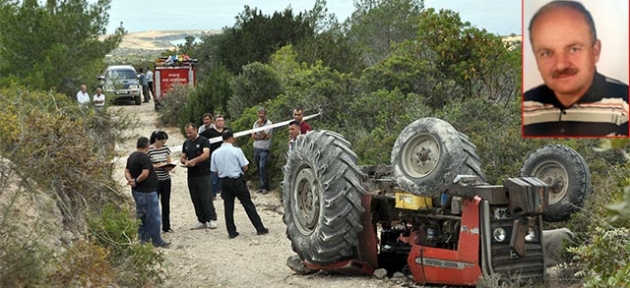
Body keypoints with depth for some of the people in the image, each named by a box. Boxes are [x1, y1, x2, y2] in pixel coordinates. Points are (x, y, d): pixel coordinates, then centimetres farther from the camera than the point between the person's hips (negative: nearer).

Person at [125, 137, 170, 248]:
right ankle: (156, 241, 3)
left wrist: (131, 180, -6)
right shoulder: (144, 157, -18)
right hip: (147, 191, -10)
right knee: (154, 217, -2)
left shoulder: (131, 156, 11)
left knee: (141, 216, 16)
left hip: (137, 191, 10)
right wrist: (136, 181, -11)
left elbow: (127, 172, 11)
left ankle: (143, 239, 22)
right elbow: (145, 174, -25)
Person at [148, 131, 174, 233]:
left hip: (166, 179, 6)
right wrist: (157, 166, -22)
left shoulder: (166, 148, 5)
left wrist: (169, 167, -9)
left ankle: (166, 227, 24)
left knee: (166, 203, 13)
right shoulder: (149, 150, -13)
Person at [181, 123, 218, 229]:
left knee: (206, 198, -8)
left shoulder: (203, 141, -3)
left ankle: (212, 219, -2)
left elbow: (206, 154, -17)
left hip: (203, 174, -6)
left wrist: (194, 160, -26)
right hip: (191, 175, 6)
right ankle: (202, 221, 13)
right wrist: (185, 162, -7)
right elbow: (182, 158, 17)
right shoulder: (186, 143, 16)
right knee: (195, 199, 7)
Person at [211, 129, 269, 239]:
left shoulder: (215, 153, -1)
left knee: (228, 207, 9)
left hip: (224, 181, 4)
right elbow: (245, 167, -8)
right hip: (237, 181, -3)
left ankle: (231, 232, 9)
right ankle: (260, 229, 8)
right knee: (248, 205, 4)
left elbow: (215, 170, 4)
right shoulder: (236, 151, -12)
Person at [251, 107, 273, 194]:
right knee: (259, 168, 8)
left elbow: (263, 135, -16)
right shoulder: (256, 123, 12)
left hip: (264, 149, -6)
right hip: (256, 148, 6)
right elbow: (253, 136, 2)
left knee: (262, 167, -16)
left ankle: (264, 187, -9)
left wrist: (260, 125, -13)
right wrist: (263, 137, -11)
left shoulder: (269, 123, -6)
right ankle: (263, 186, 14)